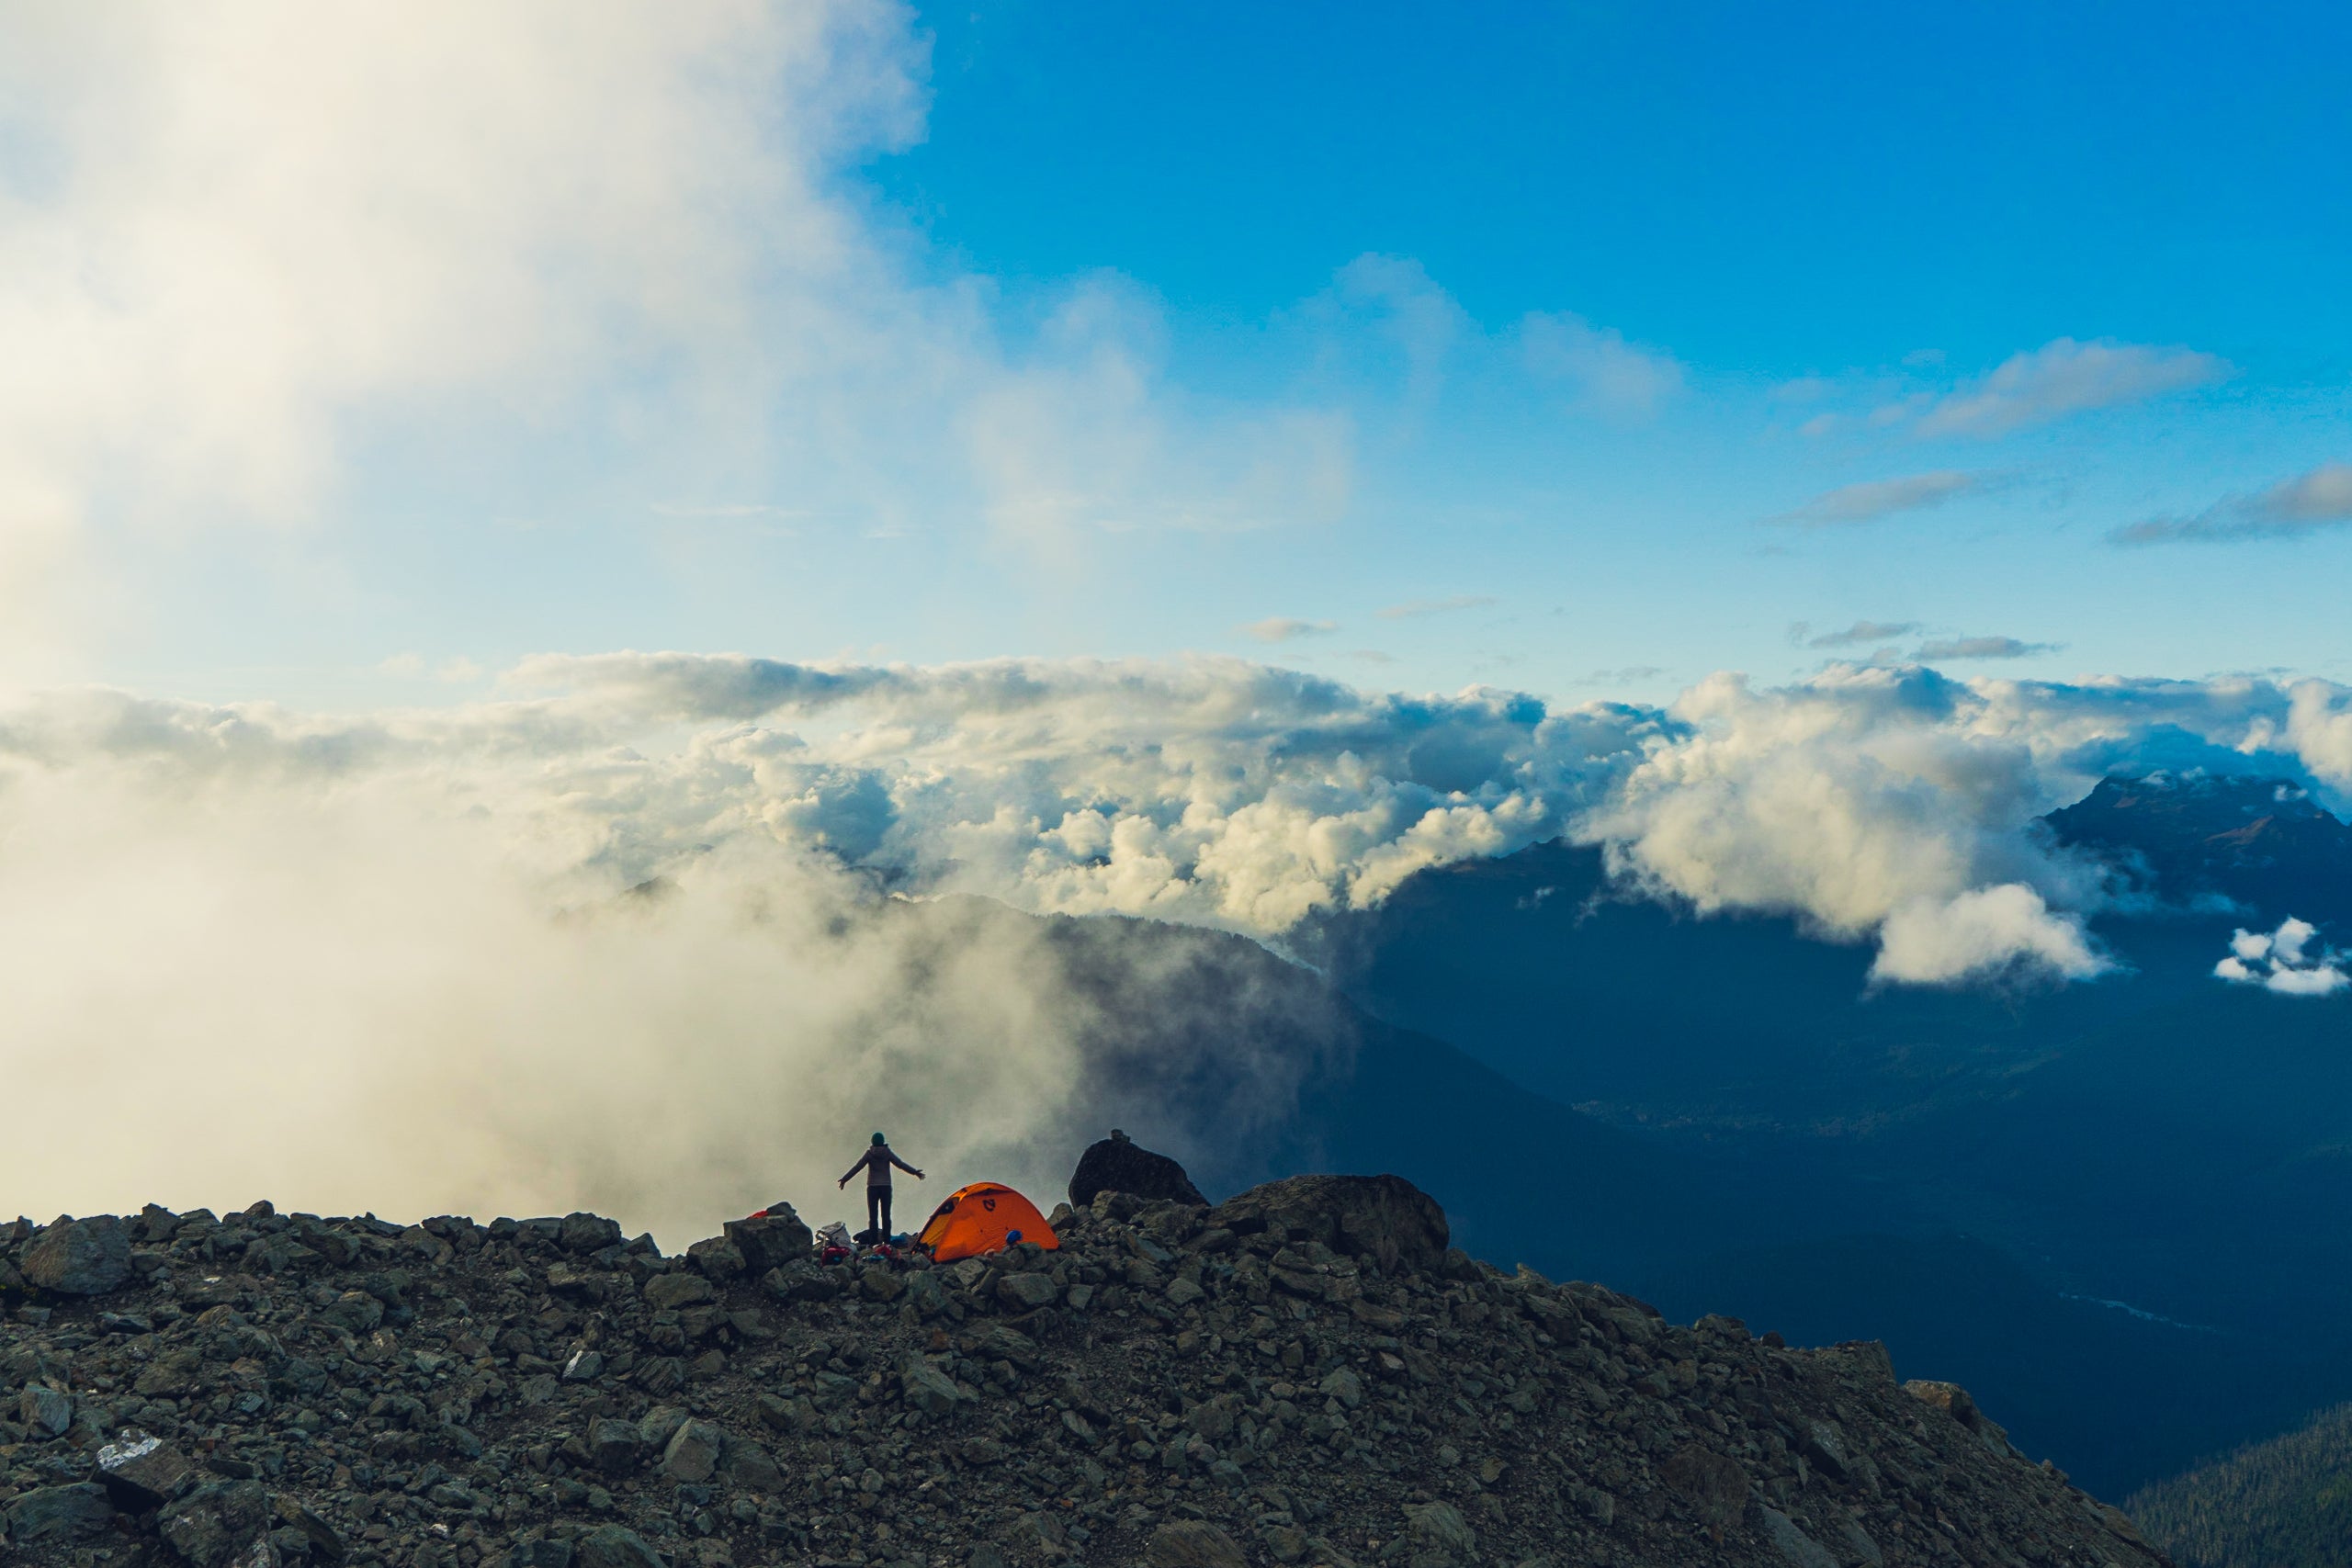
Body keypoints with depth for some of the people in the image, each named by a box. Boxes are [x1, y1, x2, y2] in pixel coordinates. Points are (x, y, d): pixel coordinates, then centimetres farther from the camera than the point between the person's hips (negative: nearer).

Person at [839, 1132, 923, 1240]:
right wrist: (915, 1172, 4)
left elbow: (857, 1167, -6)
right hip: (886, 1187, 1)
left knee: (873, 1215, 1)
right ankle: (887, 1240, -1)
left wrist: (844, 1179, -2)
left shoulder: (869, 1153, -4)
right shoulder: (887, 1153, -1)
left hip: (872, 1187, -1)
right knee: (886, 1215, 4)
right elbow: (900, 1164, -2)